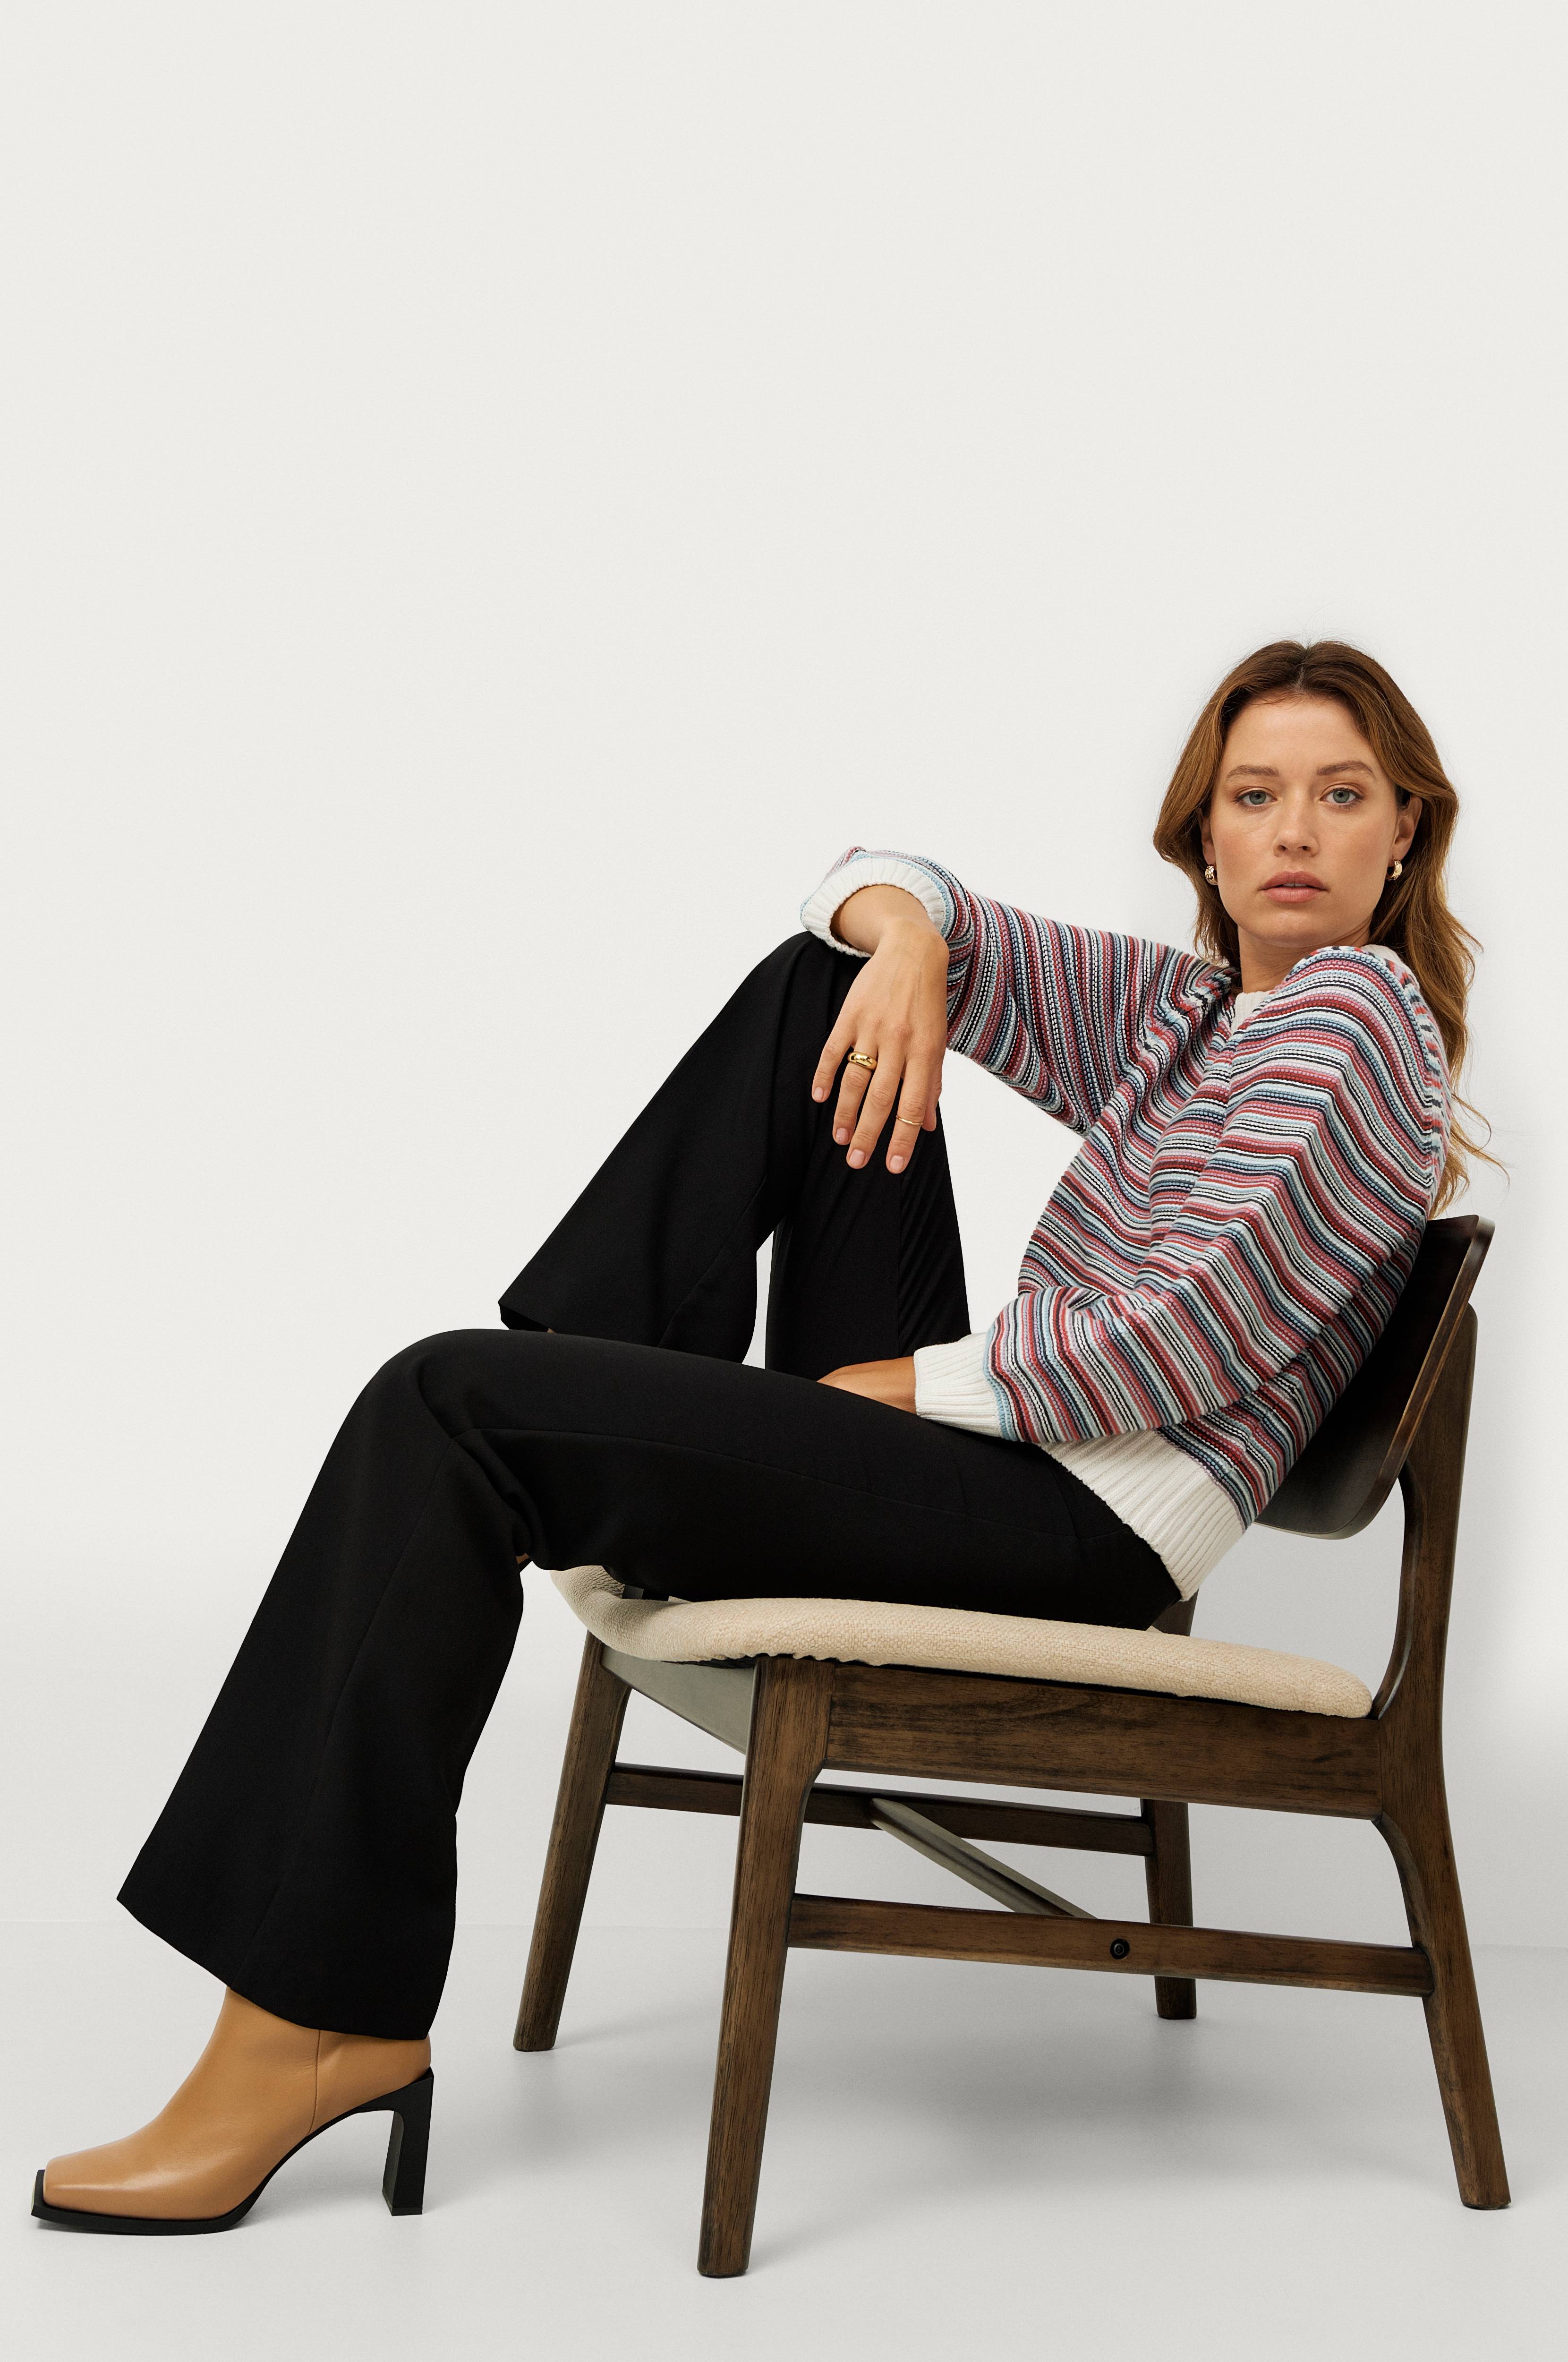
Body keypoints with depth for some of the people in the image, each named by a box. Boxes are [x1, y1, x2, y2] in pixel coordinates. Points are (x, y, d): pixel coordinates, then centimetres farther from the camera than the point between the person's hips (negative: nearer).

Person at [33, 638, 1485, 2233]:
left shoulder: (1350, 1008, -6)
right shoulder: (1186, 1006, 20)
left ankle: (324, 2024, -15)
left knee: (453, 1411, -17)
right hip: (987, 1447, 9)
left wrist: (902, 1386, -9)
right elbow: (875, 890, 21)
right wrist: (903, 934, -4)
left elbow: (1187, 1345, -17)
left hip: (1080, 1528, -9)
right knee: (819, 983, 13)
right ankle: (589, 1369, 5)